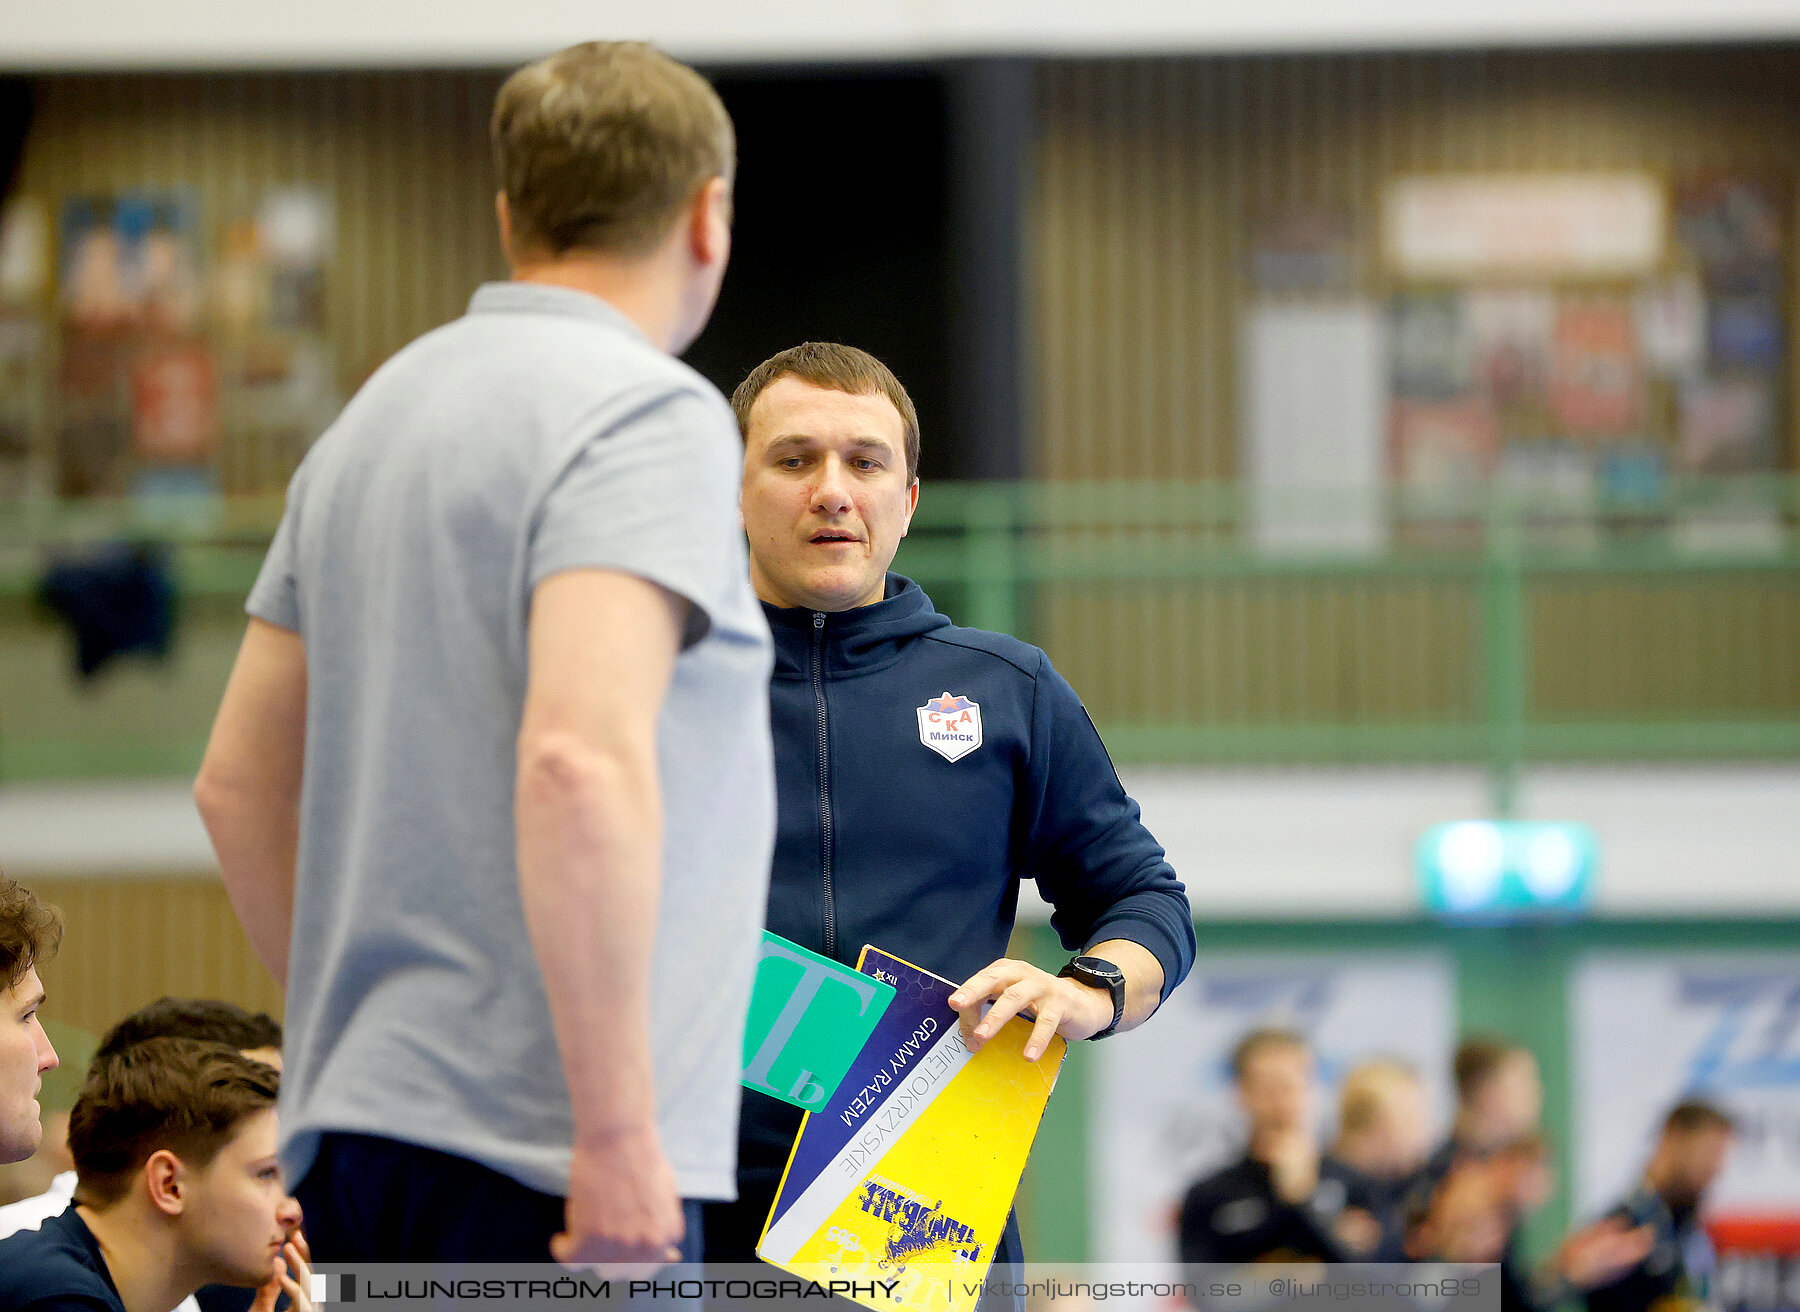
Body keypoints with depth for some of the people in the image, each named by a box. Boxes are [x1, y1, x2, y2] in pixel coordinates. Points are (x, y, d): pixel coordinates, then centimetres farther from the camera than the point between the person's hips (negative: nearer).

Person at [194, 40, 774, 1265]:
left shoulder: (375, 416, 17)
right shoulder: (650, 415, -10)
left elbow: (239, 780, 22)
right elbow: (582, 758, -24)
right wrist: (620, 1131, -22)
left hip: (354, 1120, 9)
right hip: (526, 1150, -9)